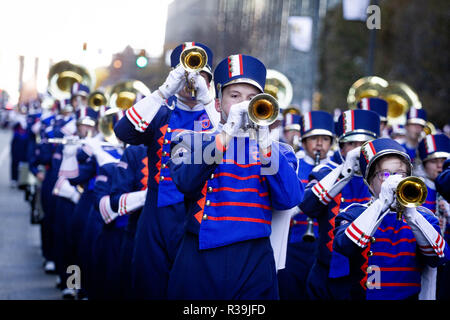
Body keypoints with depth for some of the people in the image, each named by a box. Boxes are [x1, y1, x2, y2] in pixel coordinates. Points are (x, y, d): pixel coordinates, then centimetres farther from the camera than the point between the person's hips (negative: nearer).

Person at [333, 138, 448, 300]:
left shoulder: (423, 216, 14)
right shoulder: (353, 214, 9)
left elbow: (437, 258, -4)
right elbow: (343, 247, -11)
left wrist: (411, 215, -15)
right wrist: (381, 204, -14)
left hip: (411, 296, 0)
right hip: (365, 296, 0)